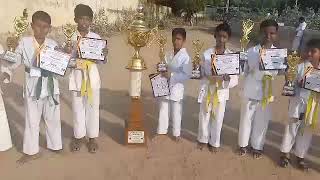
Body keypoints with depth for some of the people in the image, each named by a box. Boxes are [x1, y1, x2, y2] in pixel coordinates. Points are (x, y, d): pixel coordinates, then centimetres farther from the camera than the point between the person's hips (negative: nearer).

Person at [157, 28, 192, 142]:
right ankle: (162, 131, 31)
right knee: (163, 110, 14)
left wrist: (171, 75, -24)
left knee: (176, 112, 9)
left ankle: (176, 133, 28)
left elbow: (187, 75, -20)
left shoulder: (185, 57, -14)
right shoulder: (168, 55, 6)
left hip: (176, 88, -5)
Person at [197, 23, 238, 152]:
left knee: (218, 118, 12)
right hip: (207, 89, 1)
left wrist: (228, 79, -31)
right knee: (204, 116, 12)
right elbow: (204, 72, -5)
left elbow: (235, 79, -10)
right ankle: (203, 139, 36)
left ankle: (214, 142, 33)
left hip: (221, 91, 0)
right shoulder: (207, 53, -5)